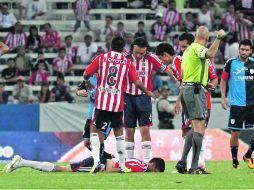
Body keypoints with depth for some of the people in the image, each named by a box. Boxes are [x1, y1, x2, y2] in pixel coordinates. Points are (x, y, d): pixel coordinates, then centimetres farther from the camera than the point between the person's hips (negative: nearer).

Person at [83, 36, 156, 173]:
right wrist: (148, 92, 18)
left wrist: (87, 82, 25)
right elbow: (137, 82, -1)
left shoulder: (101, 58, 1)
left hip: (101, 102, -1)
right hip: (118, 104, 1)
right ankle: (122, 166, 13)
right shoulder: (127, 62, 2)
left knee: (94, 130, 10)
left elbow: (86, 74, 1)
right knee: (119, 133, 14)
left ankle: (96, 161, -9)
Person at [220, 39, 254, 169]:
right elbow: (223, 80, 6)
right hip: (236, 104, -2)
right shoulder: (231, 63, -1)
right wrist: (223, 98, -2)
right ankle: (235, 160, 14)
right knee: (235, 133, 0)